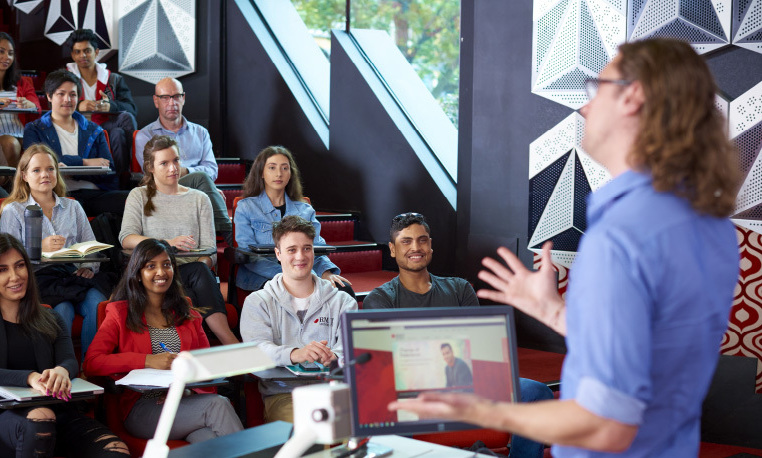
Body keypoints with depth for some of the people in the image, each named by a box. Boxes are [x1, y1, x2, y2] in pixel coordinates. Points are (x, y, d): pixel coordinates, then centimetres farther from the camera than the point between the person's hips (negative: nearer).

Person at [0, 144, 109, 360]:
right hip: (39, 279, -3)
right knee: (63, 310, -36)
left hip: (73, 275, 3)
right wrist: (39, 248, -15)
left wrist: (89, 267, -4)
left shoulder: (73, 207, 23)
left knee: (98, 303, -31)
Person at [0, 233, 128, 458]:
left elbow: (70, 360, 5)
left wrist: (62, 371, -21)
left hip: (57, 409, 3)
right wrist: (30, 378, -27)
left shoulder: (49, 320, 22)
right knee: (40, 417, -40)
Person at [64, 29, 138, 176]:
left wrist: (110, 106, -21)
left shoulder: (114, 79, 18)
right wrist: (78, 106, -22)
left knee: (126, 117, -32)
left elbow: (132, 108, 3)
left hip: (106, 126, 3)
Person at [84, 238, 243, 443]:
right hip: (141, 408, -3)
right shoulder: (120, 313, 11)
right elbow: (91, 363, -3)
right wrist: (148, 361, -15)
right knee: (217, 405, -31)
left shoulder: (187, 314, 23)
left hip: (188, 401, 3)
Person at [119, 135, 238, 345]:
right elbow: (126, 239, -3)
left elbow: (209, 250, 9)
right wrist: (168, 243, -19)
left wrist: (202, 264, -16)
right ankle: (232, 345, -45)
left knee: (200, 270, -36)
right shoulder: (139, 196, 15)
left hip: (190, 269, 2)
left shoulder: (199, 199, 20)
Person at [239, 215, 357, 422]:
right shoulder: (258, 302, 14)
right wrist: (294, 354, -28)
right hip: (283, 395, -2)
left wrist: (334, 356, -24)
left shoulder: (341, 301, 19)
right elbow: (256, 348, -5)